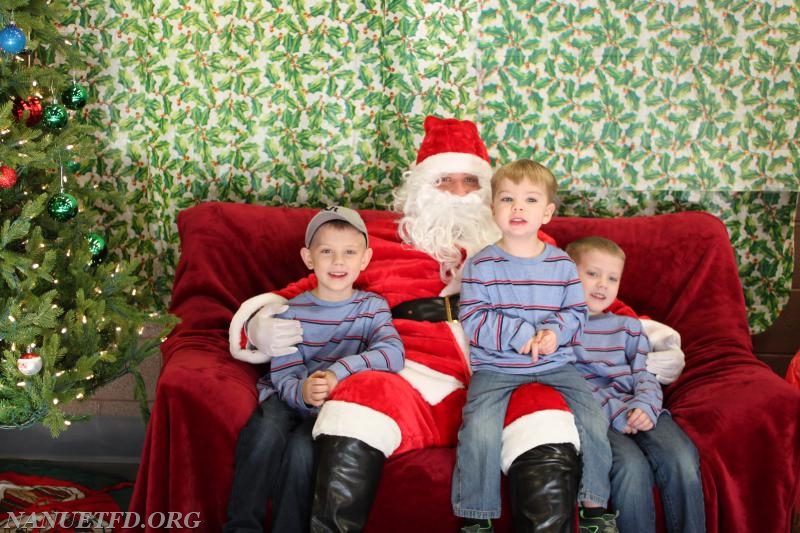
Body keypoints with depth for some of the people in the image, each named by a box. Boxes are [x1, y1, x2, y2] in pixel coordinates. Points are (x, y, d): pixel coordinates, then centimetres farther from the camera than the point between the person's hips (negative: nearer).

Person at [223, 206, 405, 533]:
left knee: (301, 449, -30)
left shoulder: (373, 307, -2)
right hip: (288, 397, 1)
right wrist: (303, 392, -34)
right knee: (267, 435, -31)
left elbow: (394, 353, -22)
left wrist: (339, 371, -34)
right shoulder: (291, 311, -2)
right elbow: (285, 377, -9)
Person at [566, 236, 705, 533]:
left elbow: (644, 375, 15)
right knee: (632, 465, -33)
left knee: (683, 462, -24)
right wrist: (615, 411, -14)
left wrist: (645, 406, -9)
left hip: (642, 411, 4)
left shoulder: (628, 327, 25)